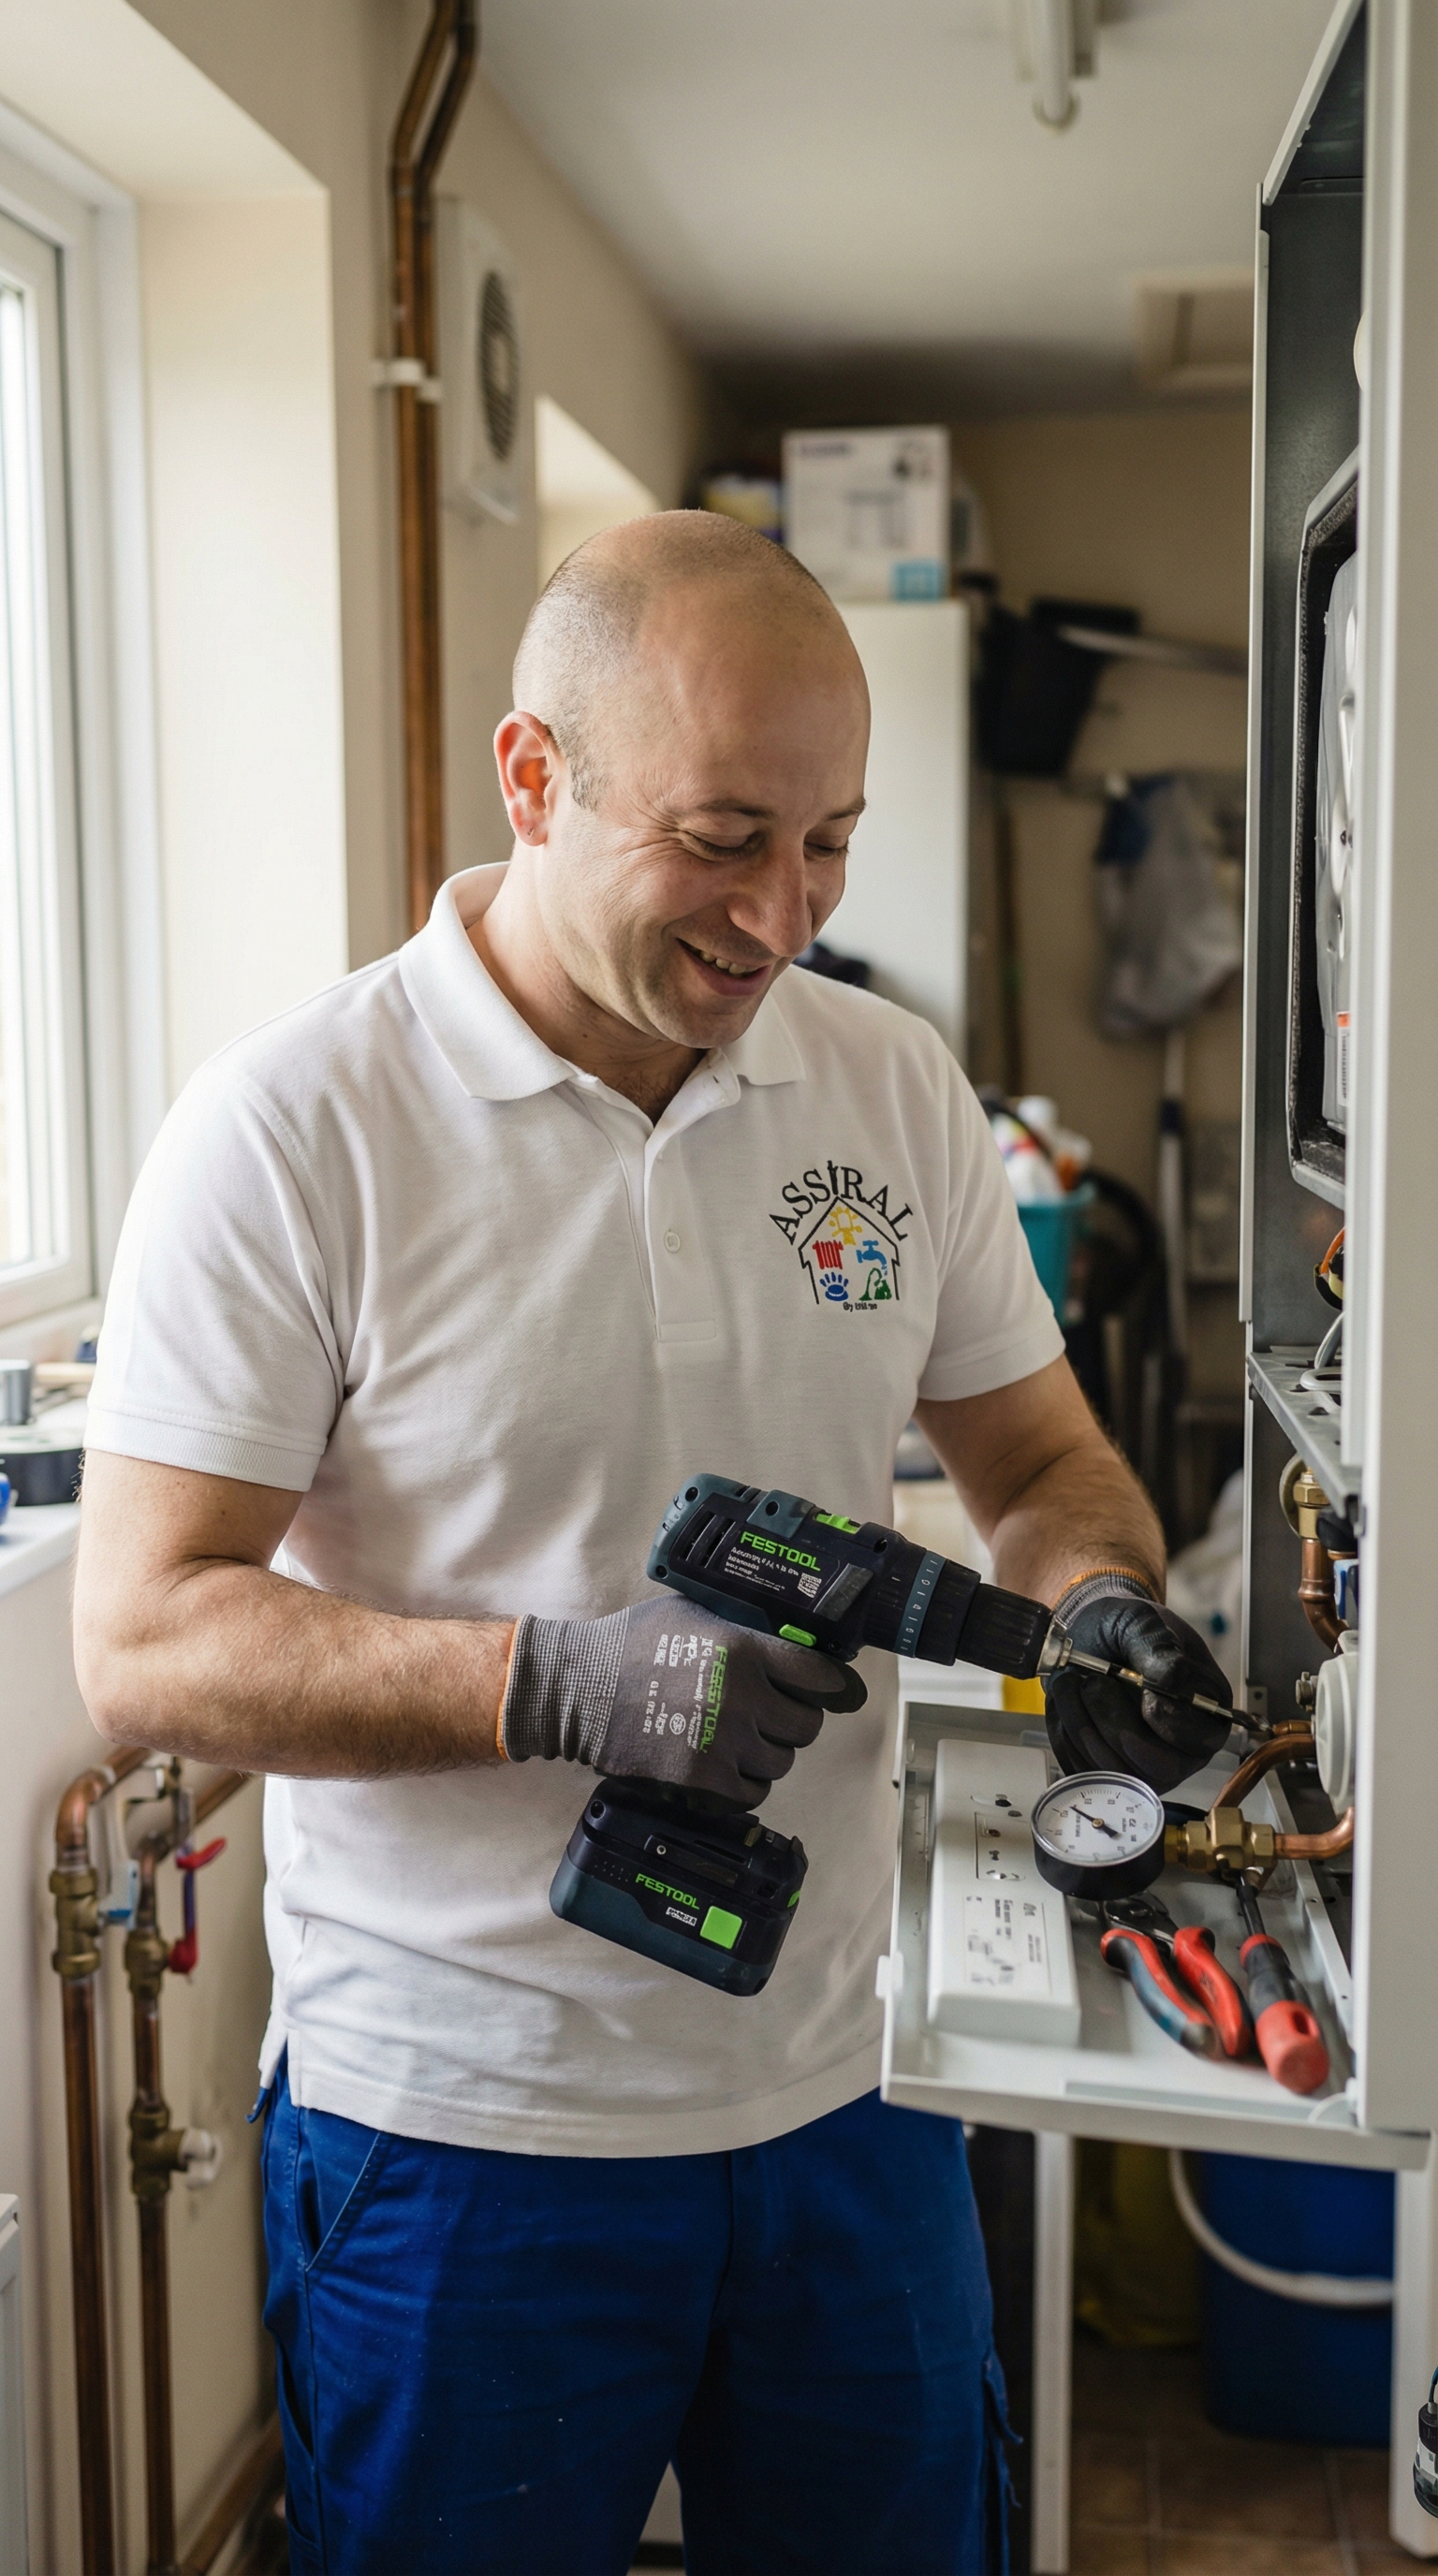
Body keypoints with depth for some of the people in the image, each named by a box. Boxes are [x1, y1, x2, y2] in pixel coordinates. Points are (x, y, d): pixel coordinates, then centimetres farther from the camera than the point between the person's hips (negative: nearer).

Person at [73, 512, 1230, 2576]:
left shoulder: (897, 1086, 1)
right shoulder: (291, 1129, -14)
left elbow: (1038, 1458, 11)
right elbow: (145, 1642, -16)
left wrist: (1101, 1604, -11)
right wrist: (561, 1681, -29)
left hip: (843, 2081, 5)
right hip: (457, 2127, -4)